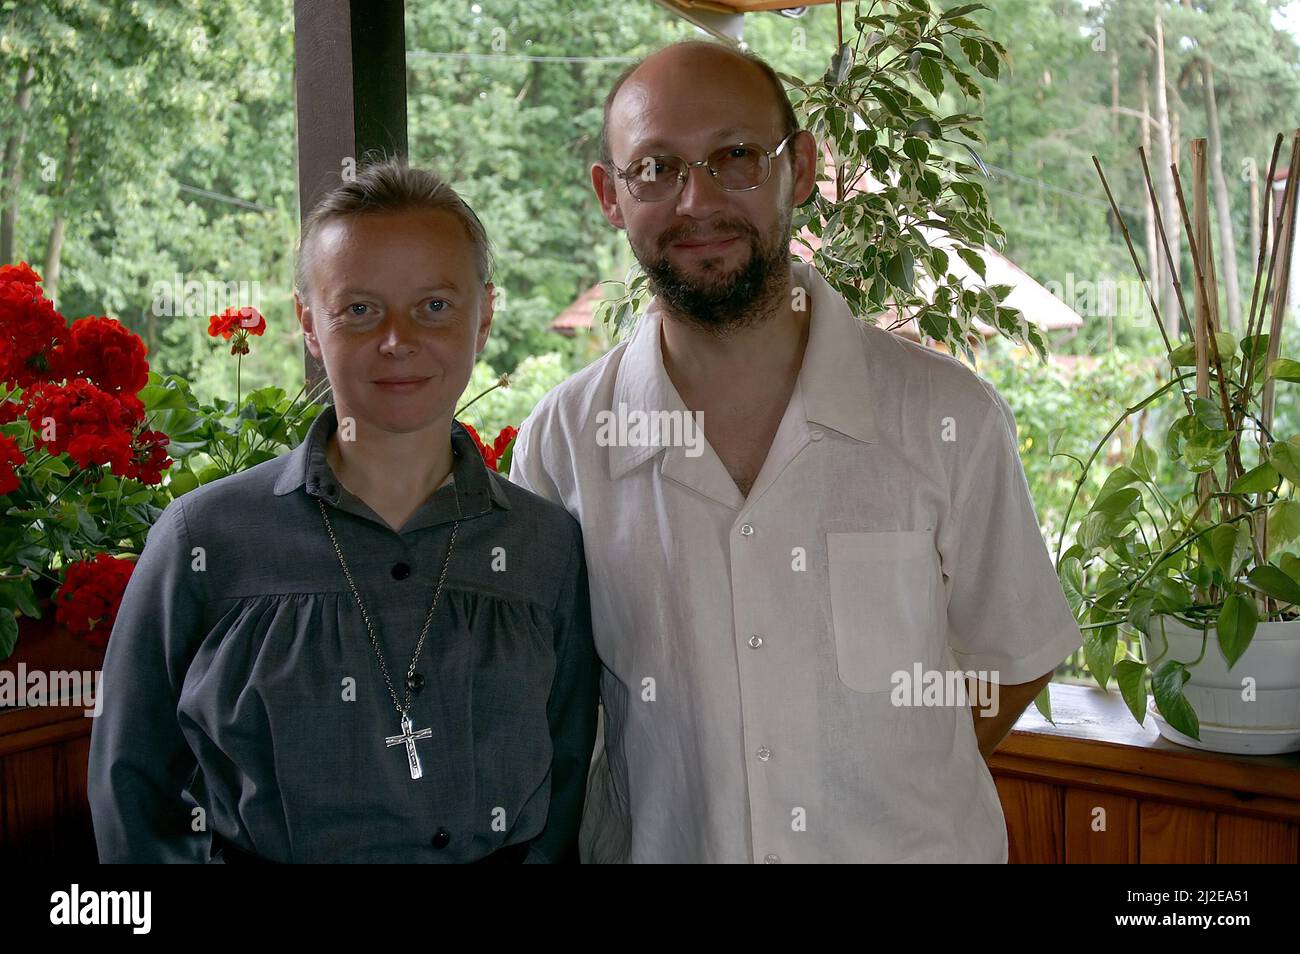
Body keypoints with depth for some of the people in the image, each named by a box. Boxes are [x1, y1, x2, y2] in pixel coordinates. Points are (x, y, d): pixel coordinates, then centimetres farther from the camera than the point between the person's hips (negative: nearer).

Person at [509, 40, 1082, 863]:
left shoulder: (947, 417, -14)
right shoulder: (561, 441, -11)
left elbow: (1011, 661, -1)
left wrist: (899, 794, -9)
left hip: (908, 846, 0)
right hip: (656, 844, 1)